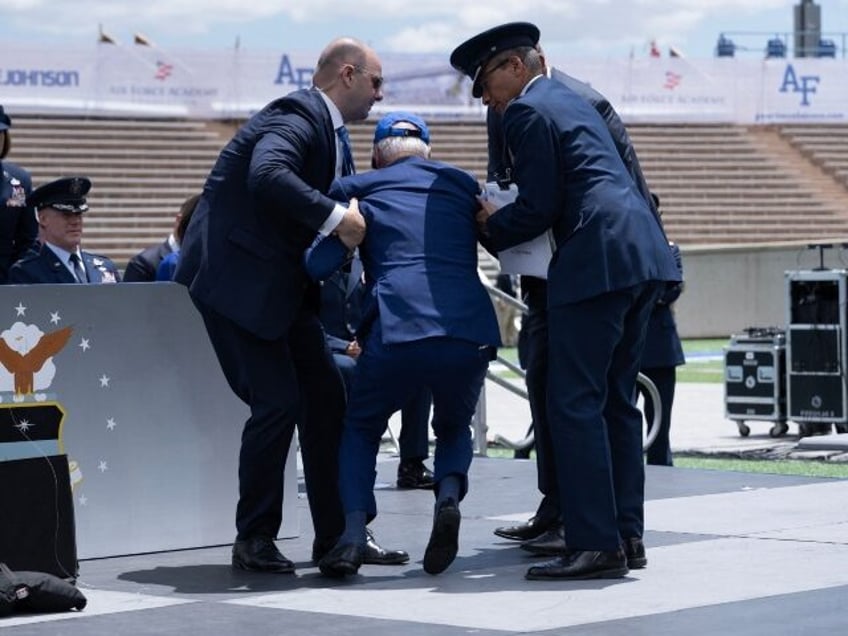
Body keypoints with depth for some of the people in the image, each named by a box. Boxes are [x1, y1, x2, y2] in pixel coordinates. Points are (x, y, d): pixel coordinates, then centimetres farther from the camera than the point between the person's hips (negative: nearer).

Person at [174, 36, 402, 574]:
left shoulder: (332, 132, 14)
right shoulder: (298, 117, -17)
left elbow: (346, 206, 16)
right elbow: (267, 176, -36)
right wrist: (336, 216, -36)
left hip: (282, 284, 10)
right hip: (236, 278, -10)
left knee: (325, 397, 7)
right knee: (277, 402, -12)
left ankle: (335, 533, 15)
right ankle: (254, 539, 1)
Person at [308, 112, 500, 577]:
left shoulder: (355, 190, 16)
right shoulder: (462, 184, 24)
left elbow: (317, 264, 9)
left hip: (396, 335, -2)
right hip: (470, 334, 2)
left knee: (360, 428, 25)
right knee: (454, 428, 30)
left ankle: (353, 530, 1)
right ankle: (448, 495, -2)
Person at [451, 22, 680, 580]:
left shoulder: (527, 111, -3)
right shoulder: (574, 100, 25)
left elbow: (539, 209, -8)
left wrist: (492, 227, 9)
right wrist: (502, 214, 25)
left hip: (597, 260, -10)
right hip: (643, 257, 10)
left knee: (574, 404, -7)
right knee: (617, 401, 13)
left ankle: (596, 544, -11)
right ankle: (626, 534, 15)